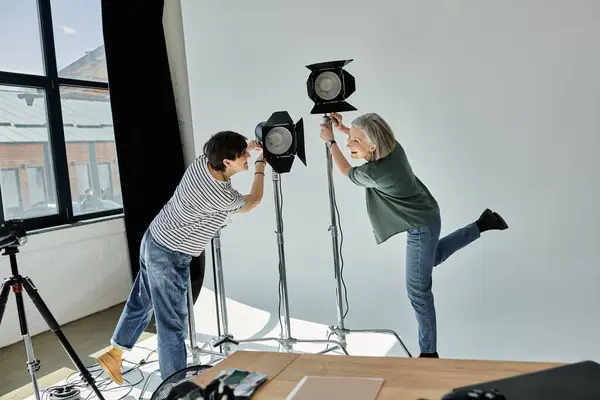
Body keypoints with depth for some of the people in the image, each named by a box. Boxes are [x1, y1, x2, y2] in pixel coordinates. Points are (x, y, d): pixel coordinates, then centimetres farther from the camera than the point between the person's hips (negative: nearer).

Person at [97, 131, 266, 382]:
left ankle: (113, 355, 40)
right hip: (169, 257, -9)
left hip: (153, 240, 9)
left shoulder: (203, 162, -7)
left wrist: (245, 152, 14)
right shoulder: (223, 197, -26)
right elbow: (253, 201, -4)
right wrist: (261, 165, 7)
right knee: (173, 323, 2)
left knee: (141, 302, 23)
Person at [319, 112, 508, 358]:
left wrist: (330, 141, 0)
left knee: (417, 290, 1)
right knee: (434, 256, 37)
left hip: (421, 227, -9)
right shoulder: (392, 146, -13)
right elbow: (366, 137, 14)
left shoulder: (374, 172, -34)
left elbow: (347, 172, -9)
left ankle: (429, 352, 14)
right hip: (426, 217, 9)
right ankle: (482, 224, 37)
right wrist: (343, 129, 5)